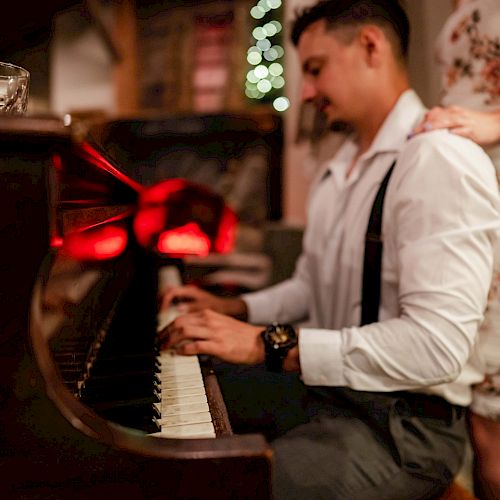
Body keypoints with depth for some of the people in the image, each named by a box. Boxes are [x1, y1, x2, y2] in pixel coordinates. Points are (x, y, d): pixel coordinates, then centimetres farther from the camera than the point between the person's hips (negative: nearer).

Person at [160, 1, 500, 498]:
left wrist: (269, 344, -28)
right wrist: (232, 309, 5)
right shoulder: (340, 166, 11)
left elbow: (438, 345, -28)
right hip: (321, 380, 8)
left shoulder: (441, 158, -19)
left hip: (403, 419, -8)